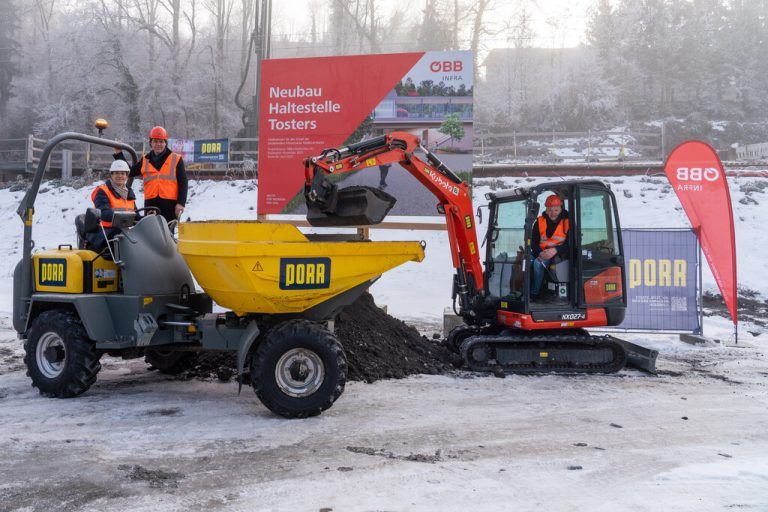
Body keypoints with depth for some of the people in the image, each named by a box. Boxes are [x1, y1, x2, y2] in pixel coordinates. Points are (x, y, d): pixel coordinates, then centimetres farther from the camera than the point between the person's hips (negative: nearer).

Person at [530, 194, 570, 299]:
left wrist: (555, 250, -23)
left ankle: (534, 294, -21)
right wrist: (539, 253, -16)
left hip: (559, 254, -4)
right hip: (542, 252, 4)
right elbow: (533, 241, 4)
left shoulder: (567, 222, -2)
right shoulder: (540, 221, 7)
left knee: (538, 263, -32)